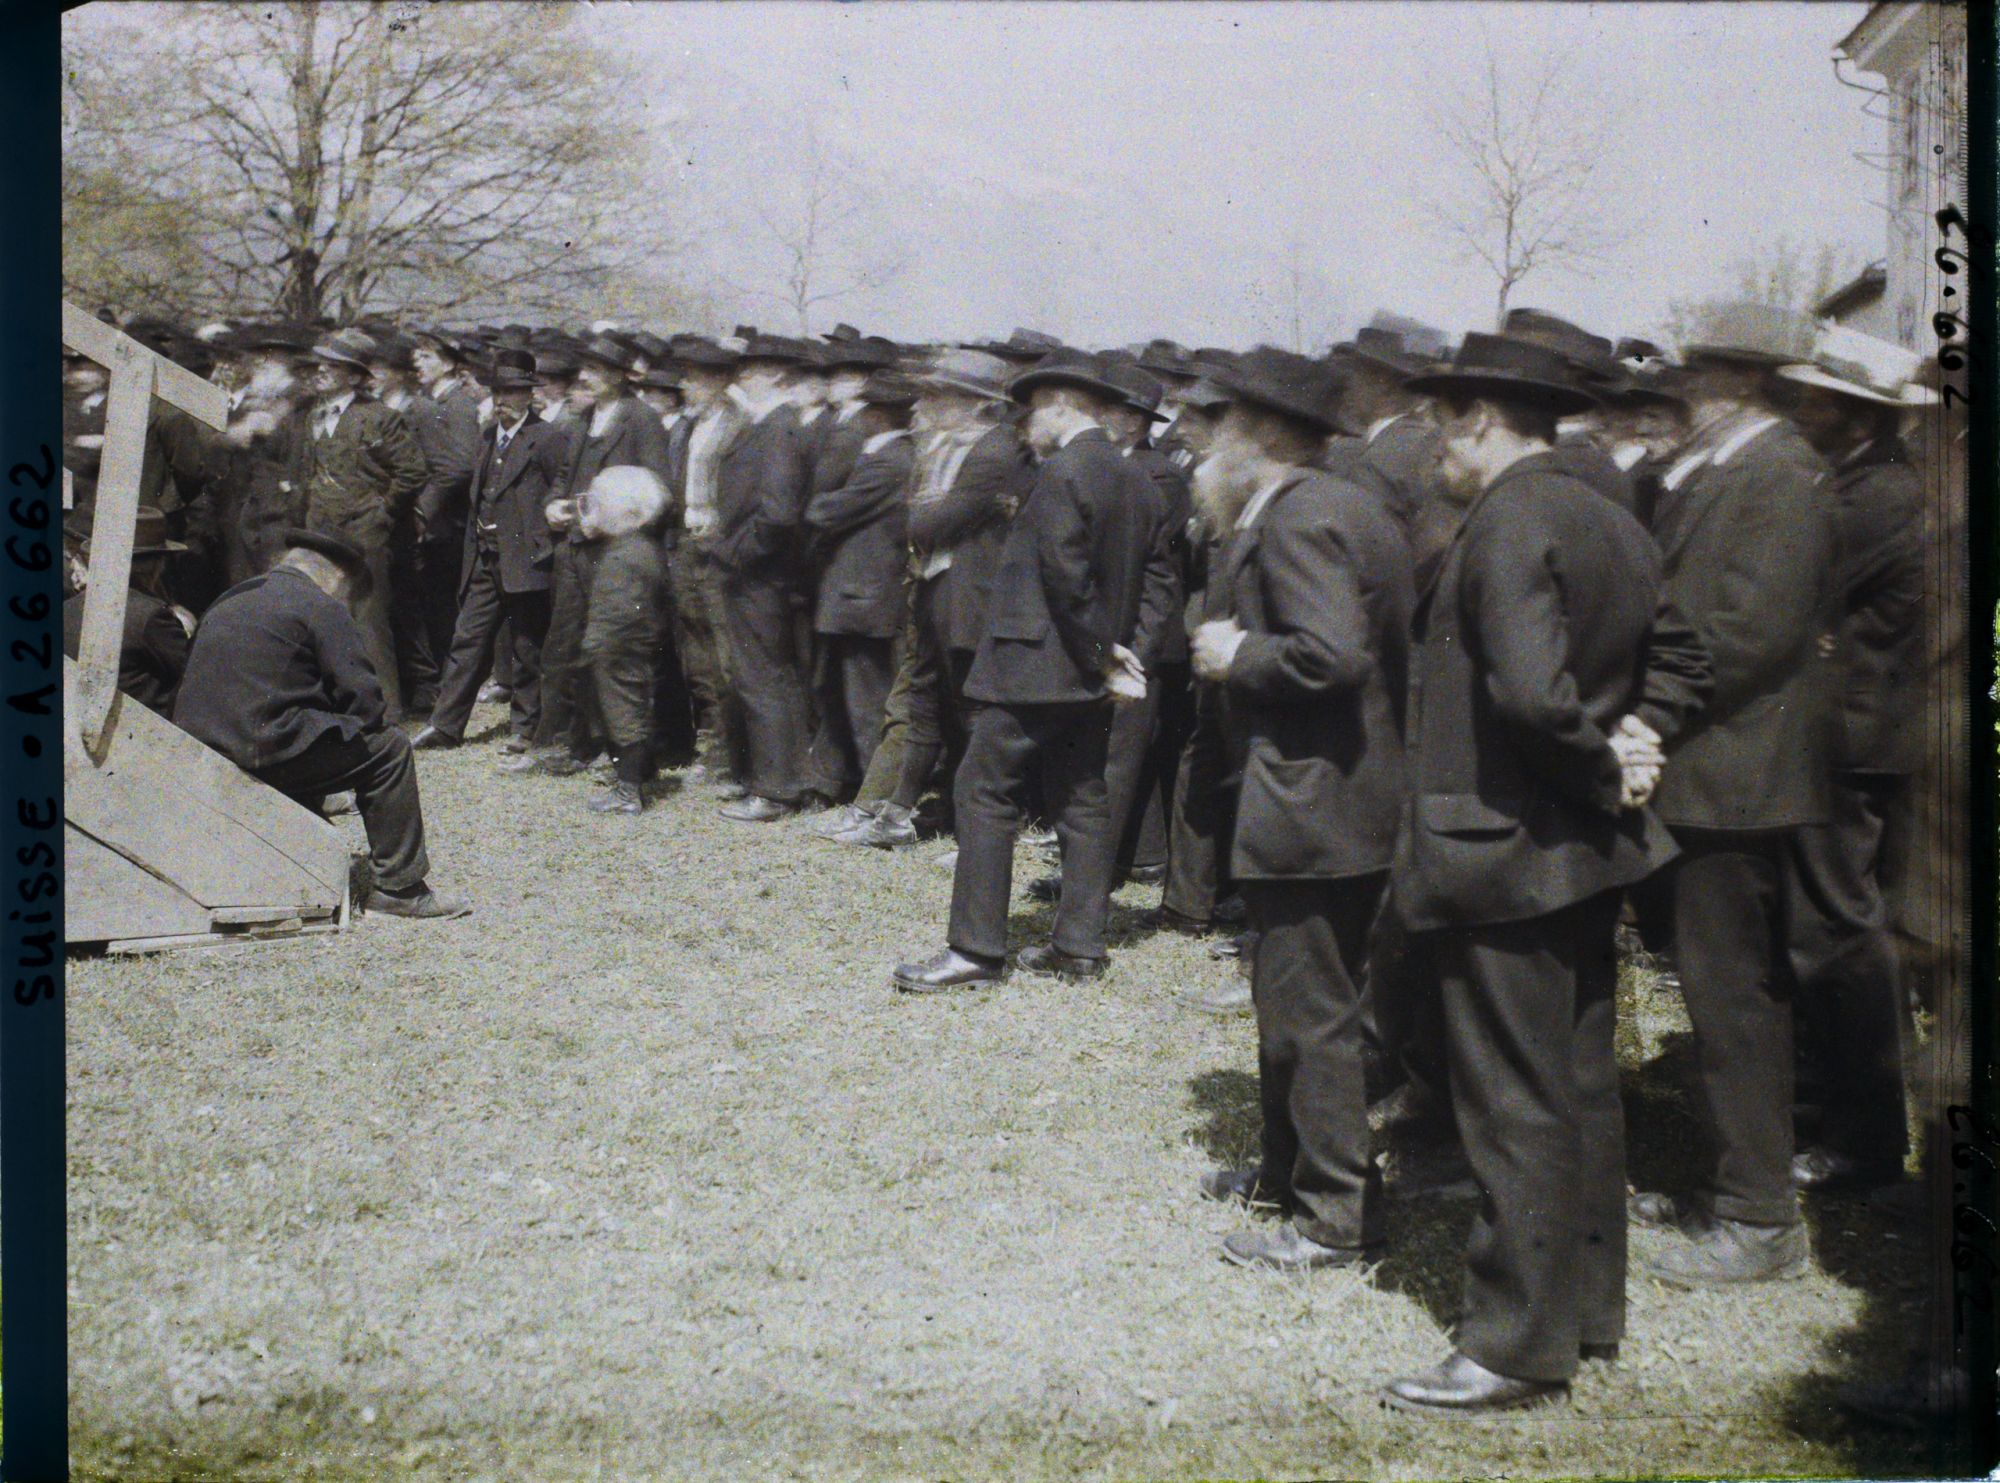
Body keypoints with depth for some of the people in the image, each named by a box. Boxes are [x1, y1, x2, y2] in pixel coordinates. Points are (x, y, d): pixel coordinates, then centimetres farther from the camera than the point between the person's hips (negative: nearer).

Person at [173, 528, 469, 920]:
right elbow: (364, 699, -7)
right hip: (262, 752, -9)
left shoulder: (231, 602, 23)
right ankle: (399, 887, 4)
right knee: (390, 749, 3)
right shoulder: (322, 609, -2)